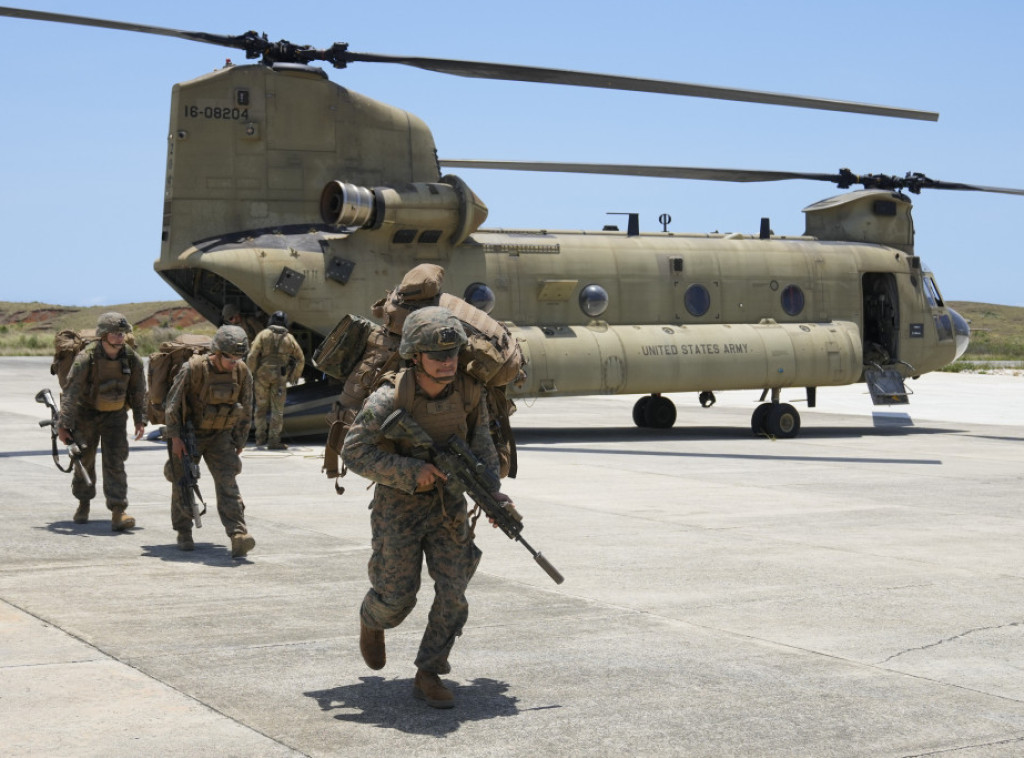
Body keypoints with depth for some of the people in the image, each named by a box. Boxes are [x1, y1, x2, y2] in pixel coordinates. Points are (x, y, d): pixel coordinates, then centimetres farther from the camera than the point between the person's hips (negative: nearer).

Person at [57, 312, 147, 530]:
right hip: (86, 412, -1)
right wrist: (64, 425, -24)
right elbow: (71, 392, -22)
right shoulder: (86, 358, -23)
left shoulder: (131, 359, -13)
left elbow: (138, 391, 0)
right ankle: (83, 504, 32)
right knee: (84, 459, 10)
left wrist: (140, 420, 2)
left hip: (115, 414, 1)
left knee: (115, 461, -11)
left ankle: (117, 514, -17)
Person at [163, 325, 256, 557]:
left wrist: (239, 444, 4)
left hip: (220, 436, 2)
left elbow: (246, 410, 2)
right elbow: (173, 401, -13)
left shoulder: (243, 373, -11)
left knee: (227, 481, -14)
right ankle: (184, 534, 26)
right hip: (189, 434, -2)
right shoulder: (193, 368, -22)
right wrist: (175, 437, -15)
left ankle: (238, 538, -26)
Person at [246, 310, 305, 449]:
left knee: (261, 407, 13)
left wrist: (250, 373, 1)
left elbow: (252, 356, -8)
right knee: (277, 410, 3)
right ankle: (273, 440, -1)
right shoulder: (289, 339, 7)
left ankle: (261, 437, 13)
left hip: (262, 375, 0)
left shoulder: (263, 335, 1)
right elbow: (300, 360, 11)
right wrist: (295, 376, 22)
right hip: (280, 378, 0)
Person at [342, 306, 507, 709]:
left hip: (448, 502, 3)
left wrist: (491, 490, -9)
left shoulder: (468, 390, -12)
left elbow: (478, 439, 4)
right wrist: (410, 471, -29)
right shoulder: (390, 397, -24)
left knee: (453, 592, -7)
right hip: (398, 504, -3)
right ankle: (372, 621, 37)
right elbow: (353, 452, -22)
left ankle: (427, 676, 7)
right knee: (397, 594, 0)